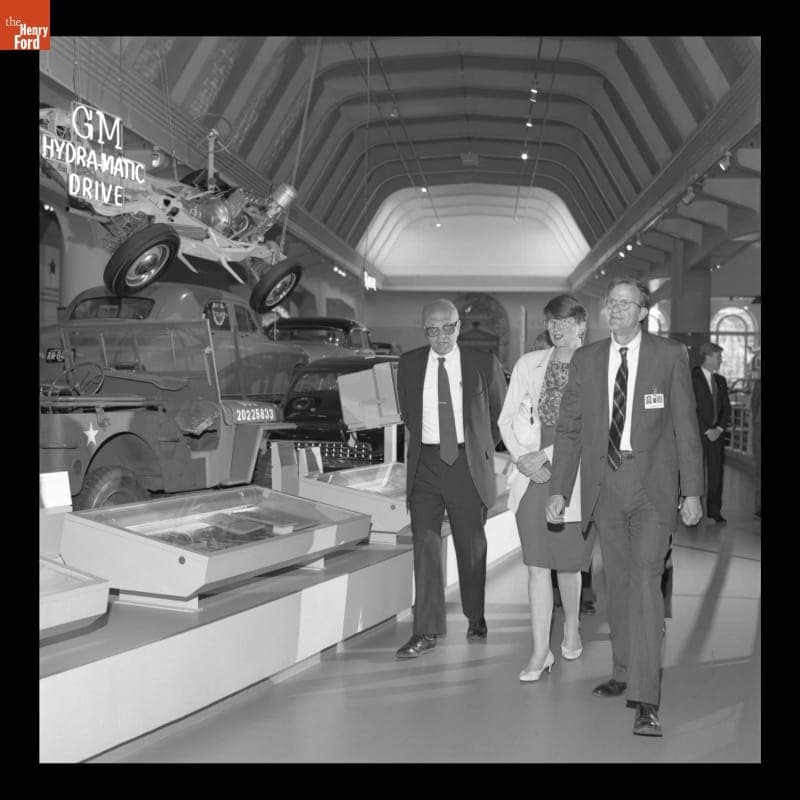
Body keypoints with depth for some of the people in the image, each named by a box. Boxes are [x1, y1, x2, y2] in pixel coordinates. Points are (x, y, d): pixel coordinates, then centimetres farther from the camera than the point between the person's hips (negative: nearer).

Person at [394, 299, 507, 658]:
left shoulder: (484, 365, -1)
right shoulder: (409, 365, 5)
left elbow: (500, 413, 12)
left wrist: (484, 449, 9)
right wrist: (425, 442, 12)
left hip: (468, 464, -1)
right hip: (425, 463, 1)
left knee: (472, 545, 9)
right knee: (424, 544, -4)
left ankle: (476, 618, 29)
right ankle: (426, 630, 1)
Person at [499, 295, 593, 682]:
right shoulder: (528, 364, 9)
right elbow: (507, 420, 10)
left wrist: (545, 456, -12)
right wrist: (522, 459, -3)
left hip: (574, 478, -2)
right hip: (532, 475, 2)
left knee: (568, 563, 9)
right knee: (537, 565, 1)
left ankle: (571, 628, 36)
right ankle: (540, 651, 8)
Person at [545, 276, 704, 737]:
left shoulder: (670, 356, 1)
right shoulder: (587, 360, 8)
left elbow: (686, 426, 2)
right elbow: (569, 428, 8)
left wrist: (693, 491, -1)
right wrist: (559, 490, 1)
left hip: (652, 484, -3)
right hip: (604, 483, 3)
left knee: (645, 582, -11)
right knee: (618, 583, 11)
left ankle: (646, 701, -8)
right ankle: (625, 673, 28)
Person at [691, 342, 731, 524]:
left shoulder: (720, 381, 16)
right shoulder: (692, 378, -6)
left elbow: (726, 408, 14)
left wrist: (719, 429, -1)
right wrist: (707, 430, -12)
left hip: (717, 433, 6)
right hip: (698, 434, -6)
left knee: (716, 473, 4)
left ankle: (714, 511, 11)